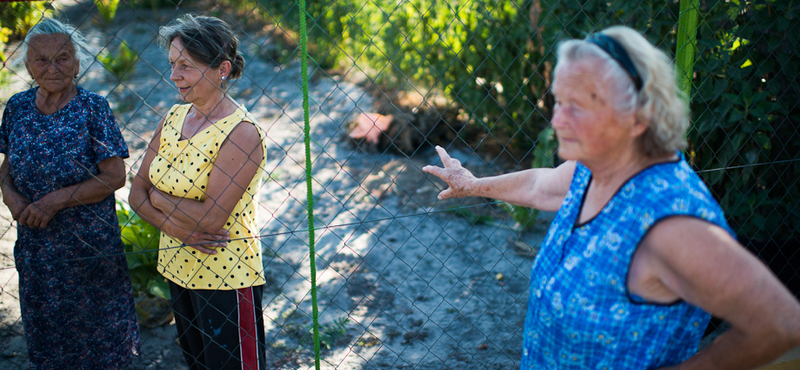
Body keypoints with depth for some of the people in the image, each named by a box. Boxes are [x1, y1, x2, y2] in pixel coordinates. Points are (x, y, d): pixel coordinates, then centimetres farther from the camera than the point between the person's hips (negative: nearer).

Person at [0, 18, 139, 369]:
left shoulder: (93, 108, -12)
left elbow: (114, 177, -15)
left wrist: (57, 200, -20)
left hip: (91, 244, -4)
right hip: (35, 244, 4)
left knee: (101, 333, 11)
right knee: (44, 327, 18)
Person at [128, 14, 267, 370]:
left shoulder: (241, 133, -20)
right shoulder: (173, 118, 3)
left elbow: (212, 217, -26)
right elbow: (137, 191, 2)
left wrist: (158, 197, -11)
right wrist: (177, 226, -15)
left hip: (225, 278, -7)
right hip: (178, 270, 7)